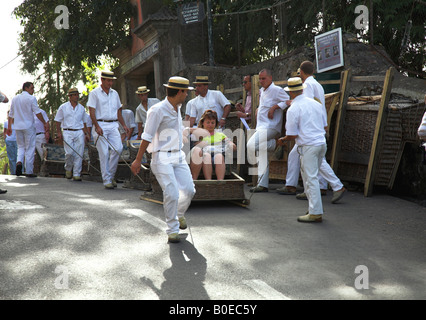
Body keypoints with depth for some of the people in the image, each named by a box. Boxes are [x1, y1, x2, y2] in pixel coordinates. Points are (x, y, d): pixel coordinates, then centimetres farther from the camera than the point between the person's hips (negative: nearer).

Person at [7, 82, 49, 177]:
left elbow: (11, 114, 14)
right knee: (30, 149, 1)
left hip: (18, 127, 5)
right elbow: (37, 113, -11)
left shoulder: (15, 98, 11)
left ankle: (19, 161, -10)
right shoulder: (31, 98, -7)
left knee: (21, 146, 18)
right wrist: (45, 123, -4)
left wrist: (9, 127, 20)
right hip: (28, 126, -5)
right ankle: (29, 171, 1)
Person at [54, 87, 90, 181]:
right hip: (68, 132, -3)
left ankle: (76, 175, -1)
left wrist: (86, 133, 13)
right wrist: (59, 132, -1)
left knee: (79, 154, -6)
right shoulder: (63, 107, 6)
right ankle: (68, 169, 14)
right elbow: (58, 120, 9)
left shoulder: (81, 108, 15)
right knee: (69, 153, -14)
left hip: (79, 132, 3)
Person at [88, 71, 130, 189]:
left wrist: (124, 125, 14)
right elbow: (92, 112, -5)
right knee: (104, 153, -7)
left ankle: (111, 175, 4)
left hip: (113, 125, 4)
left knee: (118, 148, -13)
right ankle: (106, 180, -1)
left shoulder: (115, 93, 18)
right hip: (100, 125, -4)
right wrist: (97, 126, -16)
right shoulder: (94, 93, 2)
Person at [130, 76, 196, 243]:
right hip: (162, 158, -7)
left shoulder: (177, 108, 12)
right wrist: (138, 160, -10)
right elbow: (147, 137, -12)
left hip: (179, 156, 7)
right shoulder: (158, 110, -14)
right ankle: (172, 230, 1)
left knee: (189, 189, 0)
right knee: (171, 193, -16)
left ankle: (179, 214, 31)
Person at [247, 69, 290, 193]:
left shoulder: (276, 90, -6)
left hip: (270, 126, -9)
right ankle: (263, 184, 8)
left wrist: (274, 107, -17)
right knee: (261, 155, 6)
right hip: (261, 127, 9)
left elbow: (289, 101, -15)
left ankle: (274, 144, -6)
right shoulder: (262, 91, 21)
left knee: (251, 145, -26)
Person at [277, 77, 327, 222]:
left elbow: (292, 135, -9)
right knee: (309, 176, 18)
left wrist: (282, 140, 11)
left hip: (308, 146, -7)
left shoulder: (293, 109, -10)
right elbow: (325, 126, 16)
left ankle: (316, 213, -3)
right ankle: (314, 207, 22)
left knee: (311, 179, -4)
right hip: (321, 143, 7)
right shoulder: (316, 103, 11)